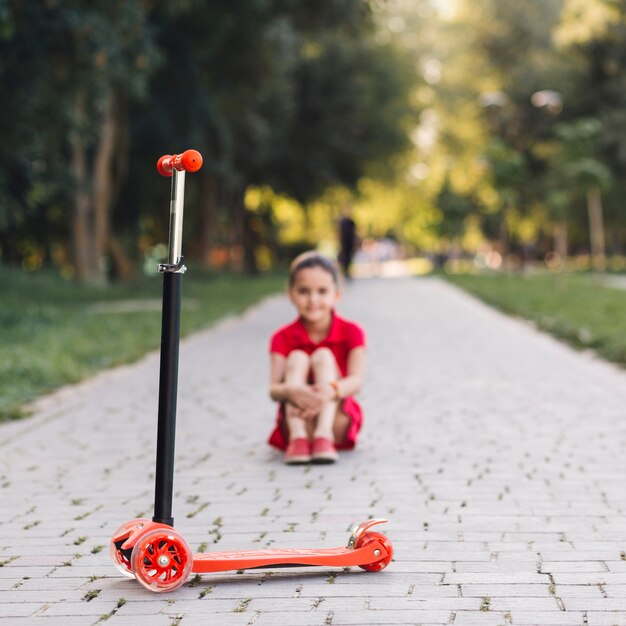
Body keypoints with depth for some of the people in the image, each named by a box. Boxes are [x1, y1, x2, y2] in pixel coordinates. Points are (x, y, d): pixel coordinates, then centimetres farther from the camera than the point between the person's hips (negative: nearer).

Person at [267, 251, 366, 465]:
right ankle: (298, 438, -36)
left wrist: (331, 391, -45)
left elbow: (356, 381, -21)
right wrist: (291, 391, -44)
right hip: (298, 421, 0)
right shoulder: (283, 338, -5)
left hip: (336, 420, 0)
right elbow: (273, 389, -18)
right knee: (297, 358, -20)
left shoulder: (351, 332, -5)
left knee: (323, 356, -20)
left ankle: (324, 436, -37)